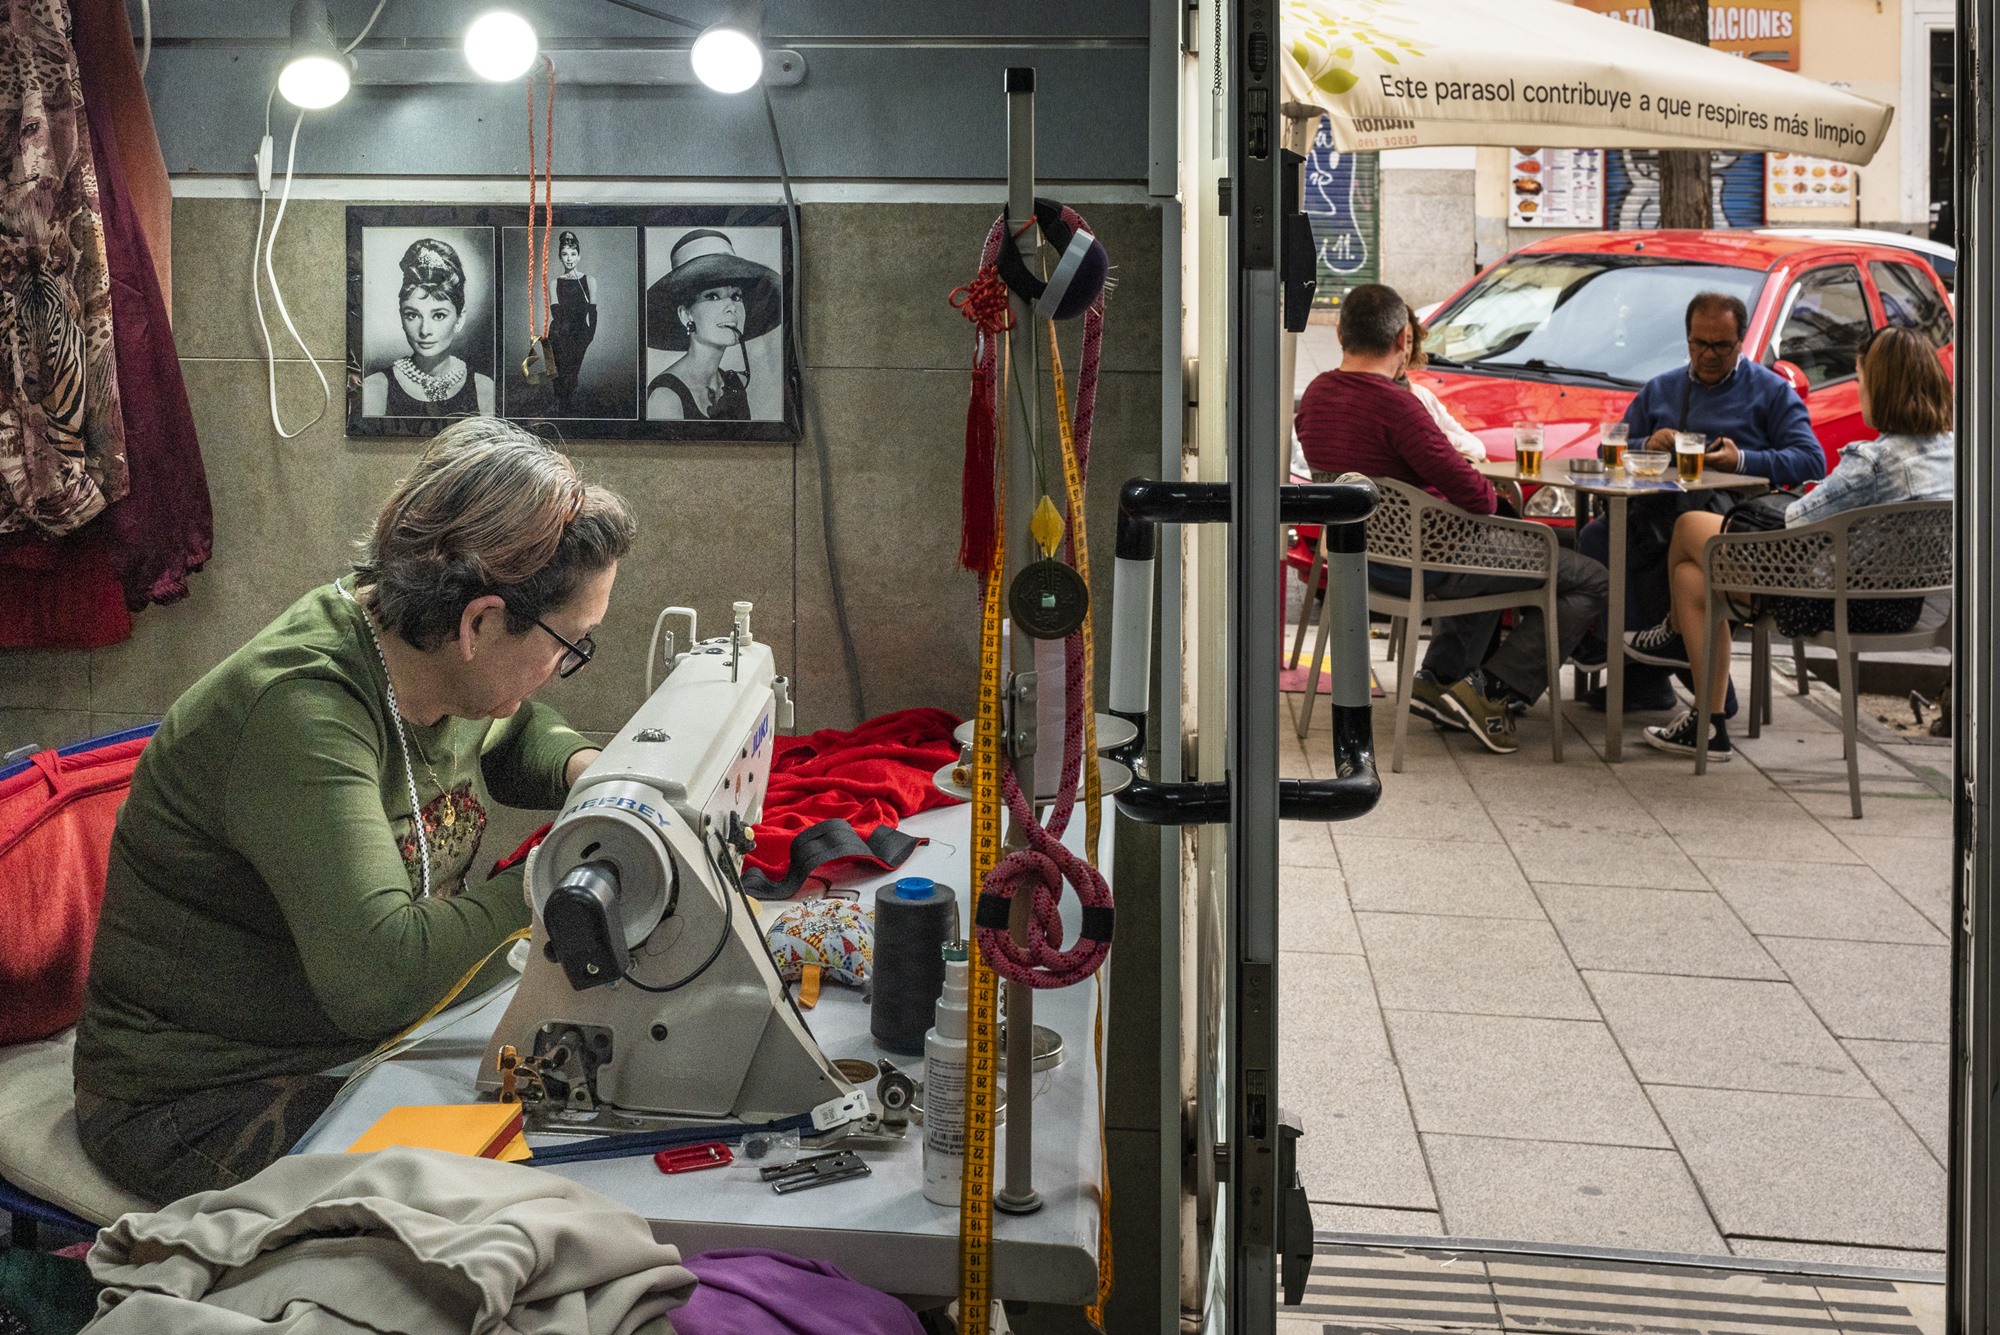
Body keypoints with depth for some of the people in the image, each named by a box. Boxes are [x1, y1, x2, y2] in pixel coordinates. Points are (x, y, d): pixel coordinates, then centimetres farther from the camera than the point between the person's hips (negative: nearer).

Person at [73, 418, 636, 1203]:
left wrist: (582, 769, 0)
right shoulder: (300, 711, -30)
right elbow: (379, 976, -40)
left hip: (369, 1045, 9)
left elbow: (513, 736, 22)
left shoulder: (442, 667, -4)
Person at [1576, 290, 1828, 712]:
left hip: (1733, 514, -4)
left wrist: (1742, 461, -12)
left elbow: (1812, 462, 1)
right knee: (1597, 536, -28)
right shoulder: (1660, 389, 27)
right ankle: (1644, 672, -29)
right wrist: (1646, 446, 3)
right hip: (1657, 510, 4)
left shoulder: (1771, 392, 13)